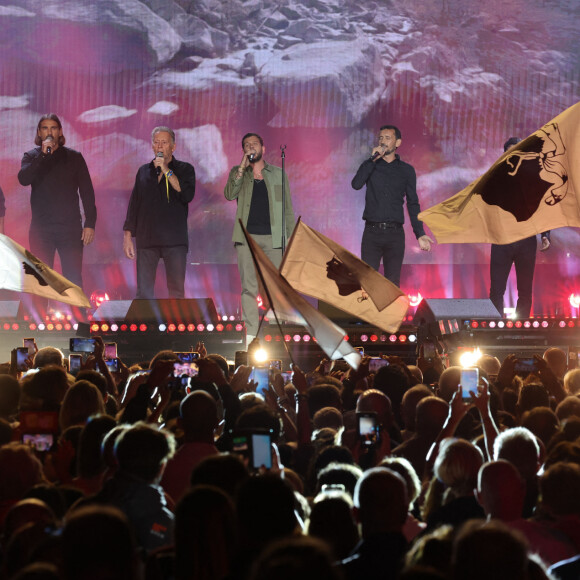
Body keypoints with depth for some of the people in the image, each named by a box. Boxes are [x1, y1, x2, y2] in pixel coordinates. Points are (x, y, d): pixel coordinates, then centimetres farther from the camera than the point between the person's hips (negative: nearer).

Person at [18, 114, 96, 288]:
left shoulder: (74, 157, 7)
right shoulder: (32, 156, 8)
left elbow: (87, 192, 5)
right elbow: (23, 179, -12)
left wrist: (90, 223, -3)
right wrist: (43, 155, -19)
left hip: (70, 228, -1)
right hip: (40, 228, 1)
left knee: (74, 281, -4)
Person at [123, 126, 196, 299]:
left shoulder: (184, 169, 7)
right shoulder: (144, 171, 16)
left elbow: (188, 194, -12)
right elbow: (134, 204, 16)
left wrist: (166, 171, -11)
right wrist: (128, 236, 9)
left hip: (175, 239, -2)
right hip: (147, 239, 2)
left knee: (177, 291, -4)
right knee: (144, 292, -4)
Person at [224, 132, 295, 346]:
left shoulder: (278, 174, 13)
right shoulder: (238, 172, 12)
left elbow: (287, 208, 12)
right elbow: (229, 194, -8)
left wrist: (291, 239, 5)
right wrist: (242, 168, -13)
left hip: (272, 237, 0)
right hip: (246, 236, 0)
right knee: (249, 288, -4)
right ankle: (251, 334, -3)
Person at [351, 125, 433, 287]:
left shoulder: (406, 170, 10)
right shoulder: (369, 166, 11)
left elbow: (413, 204, 8)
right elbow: (356, 184, -9)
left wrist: (420, 234, -1)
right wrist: (373, 158, -9)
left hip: (395, 233, 0)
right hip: (372, 232, 0)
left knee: (392, 284, 0)